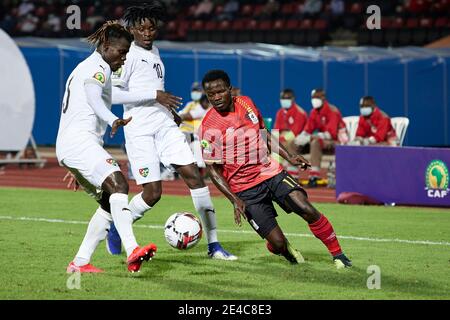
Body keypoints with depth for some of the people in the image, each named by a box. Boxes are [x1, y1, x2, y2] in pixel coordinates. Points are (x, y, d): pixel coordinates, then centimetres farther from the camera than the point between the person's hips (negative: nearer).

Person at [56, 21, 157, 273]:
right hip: (80, 141, -11)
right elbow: (93, 95, -25)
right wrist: (113, 120, -45)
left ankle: (80, 262, 8)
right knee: (118, 184, -27)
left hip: (67, 146, 11)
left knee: (109, 202, 10)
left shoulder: (86, 67, 29)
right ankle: (132, 251, -45)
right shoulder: (98, 68, -4)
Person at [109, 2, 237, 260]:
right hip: (140, 130, -7)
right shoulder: (128, 55, -8)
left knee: (194, 176, -6)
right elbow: (114, 93, -18)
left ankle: (213, 245, -4)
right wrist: (155, 95, -19)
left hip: (165, 126, 7)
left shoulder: (154, 52, 17)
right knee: (153, 193, -9)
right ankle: (116, 230, 18)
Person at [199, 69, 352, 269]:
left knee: (308, 211, -16)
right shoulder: (209, 127, -13)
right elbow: (213, 170, -10)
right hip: (246, 189, -4)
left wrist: (289, 157, 8)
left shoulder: (246, 103, 3)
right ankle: (283, 250, 25)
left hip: (271, 172, 4)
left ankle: (337, 254, 1)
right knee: (278, 242, -11)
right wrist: (234, 200, -20)